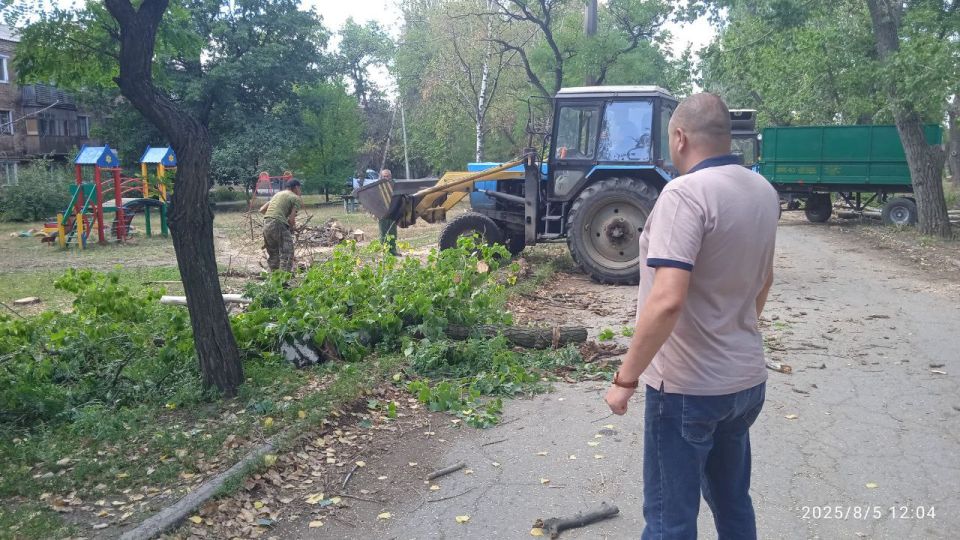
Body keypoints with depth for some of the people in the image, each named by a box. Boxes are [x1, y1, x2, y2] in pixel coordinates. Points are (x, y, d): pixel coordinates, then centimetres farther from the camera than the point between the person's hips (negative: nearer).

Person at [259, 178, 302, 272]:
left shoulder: (277, 194, 25)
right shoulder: (296, 198, 4)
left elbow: (262, 210, 22)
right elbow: (291, 219, -5)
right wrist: (293, 227, 14)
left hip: (266, 224, 8)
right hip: (278, 224, -8)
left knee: (273, 255, 18)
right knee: (286, 255, -4)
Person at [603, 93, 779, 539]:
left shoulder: (686, 193, -21)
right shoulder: (763, 192, 5)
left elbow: (667, 300, -30)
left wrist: (626, 378, -20)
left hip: (688, 386, -8)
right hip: (747, 379, 8)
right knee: (733, 502, 23)